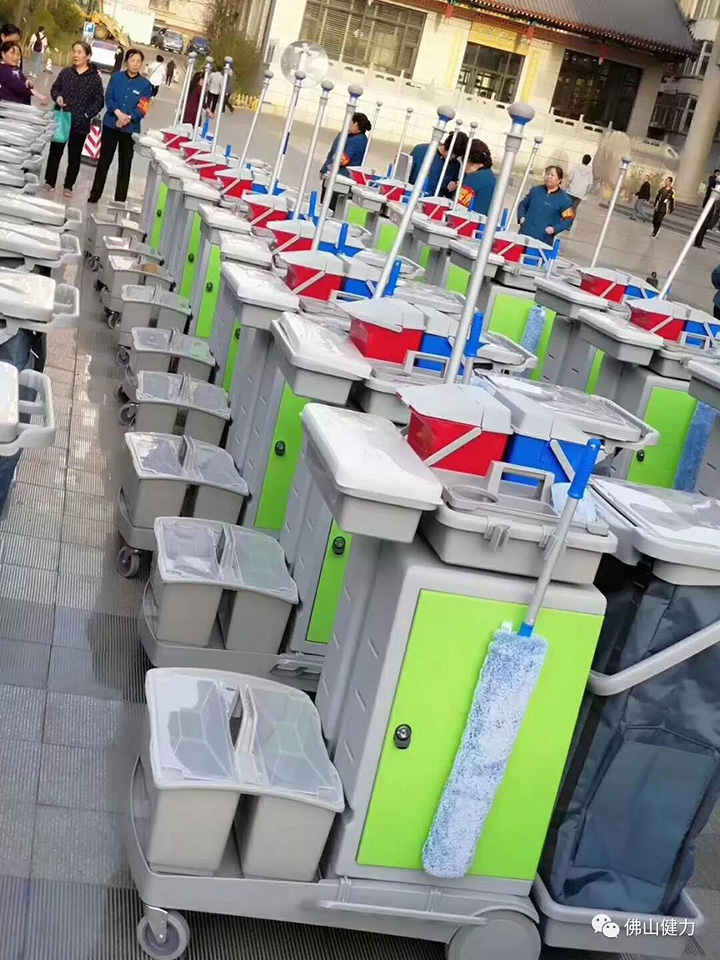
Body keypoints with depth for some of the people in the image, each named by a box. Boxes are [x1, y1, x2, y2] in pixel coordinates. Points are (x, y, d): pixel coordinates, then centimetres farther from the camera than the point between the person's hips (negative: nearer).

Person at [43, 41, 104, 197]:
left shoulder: (95, 78, -6)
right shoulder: (65, 72, 4)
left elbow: (99, 101, -5)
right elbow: (54, 89, 13)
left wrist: (86, 115, -15)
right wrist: (57, 97, -9)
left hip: (80, 124, -3)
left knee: (74, 156, 7)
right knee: (55, 151, 11)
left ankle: (68, 186, 17)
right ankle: (49, 181, 22)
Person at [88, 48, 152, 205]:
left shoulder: (145, 84, -2)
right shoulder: (116, 77, 1)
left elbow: (142, 109, -8)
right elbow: (108, 98, -4)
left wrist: (128, 118, -24)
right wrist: (118, 113, -21)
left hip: (130, 129, -1)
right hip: (111, 125, 1)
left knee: (125, 165, 6)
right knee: (103, 161, 8)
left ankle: (120, 200, 13)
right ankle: (94, 195, 18)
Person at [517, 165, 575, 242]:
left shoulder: (565, 200, 0)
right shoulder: (535, 190, 12)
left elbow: (568, 220, 1)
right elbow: (523, 204, 24)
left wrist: (555, 229, -14)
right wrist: (521, 217, 5)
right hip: (524, 235, 4)